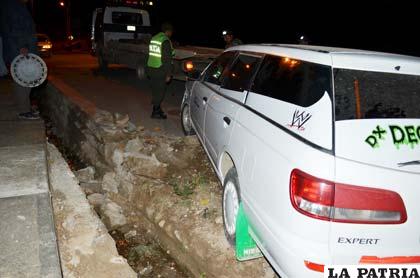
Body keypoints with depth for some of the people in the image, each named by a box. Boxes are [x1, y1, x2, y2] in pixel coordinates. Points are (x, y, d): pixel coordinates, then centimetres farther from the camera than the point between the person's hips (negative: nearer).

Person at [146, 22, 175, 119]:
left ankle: (157, 109, 29)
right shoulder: (166, 41, -16)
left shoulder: (154, 38, 11)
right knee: (160, 91, 2)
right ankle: (155, 112, 8)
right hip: (160, 71, -8)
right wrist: (168, 74, -18)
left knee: (155, 90, 17)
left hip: (151, 69, 8)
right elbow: (167, 59, -19)